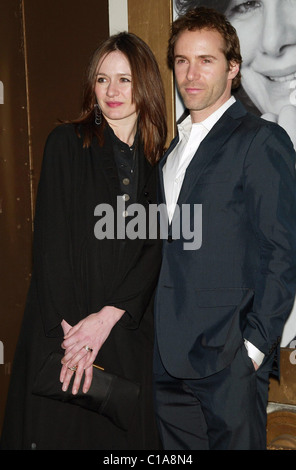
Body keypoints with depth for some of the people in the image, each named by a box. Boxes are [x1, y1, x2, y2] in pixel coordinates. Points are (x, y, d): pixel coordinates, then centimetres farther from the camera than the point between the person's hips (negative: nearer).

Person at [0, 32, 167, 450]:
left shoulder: (157, 159, 6)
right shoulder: (67, 143, -2)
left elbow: (153, 248, 0)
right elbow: (50, 240, -9)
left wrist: (109, 316, -13)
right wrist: (70, 330, -15)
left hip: (129, 325, 3)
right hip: (66, 323, -2)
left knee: (125, 431, 8)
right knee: (61, 427, 3)